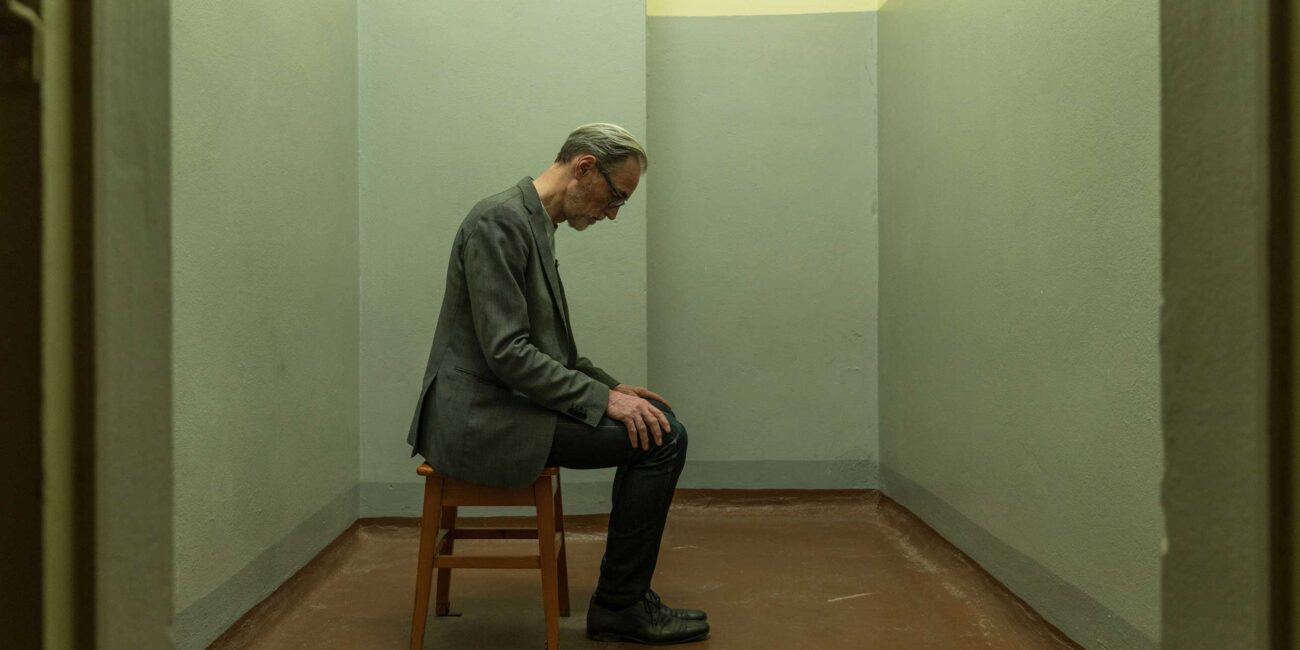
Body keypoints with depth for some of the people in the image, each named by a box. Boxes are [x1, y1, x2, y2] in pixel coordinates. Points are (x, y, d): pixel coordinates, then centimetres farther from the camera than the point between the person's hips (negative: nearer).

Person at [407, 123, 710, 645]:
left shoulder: (534, 225, 14)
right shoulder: (500, 221, -17)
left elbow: (547, 345, 21)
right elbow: (506, 352, -23)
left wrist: (612, 386, 10)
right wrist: (602, 398, -19)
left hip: (502, 406, 10)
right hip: (480, 421, -10)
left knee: (654, 420, 13)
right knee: (661, 437, -14)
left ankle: (624, 595, 20)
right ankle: (618, 605, 2)